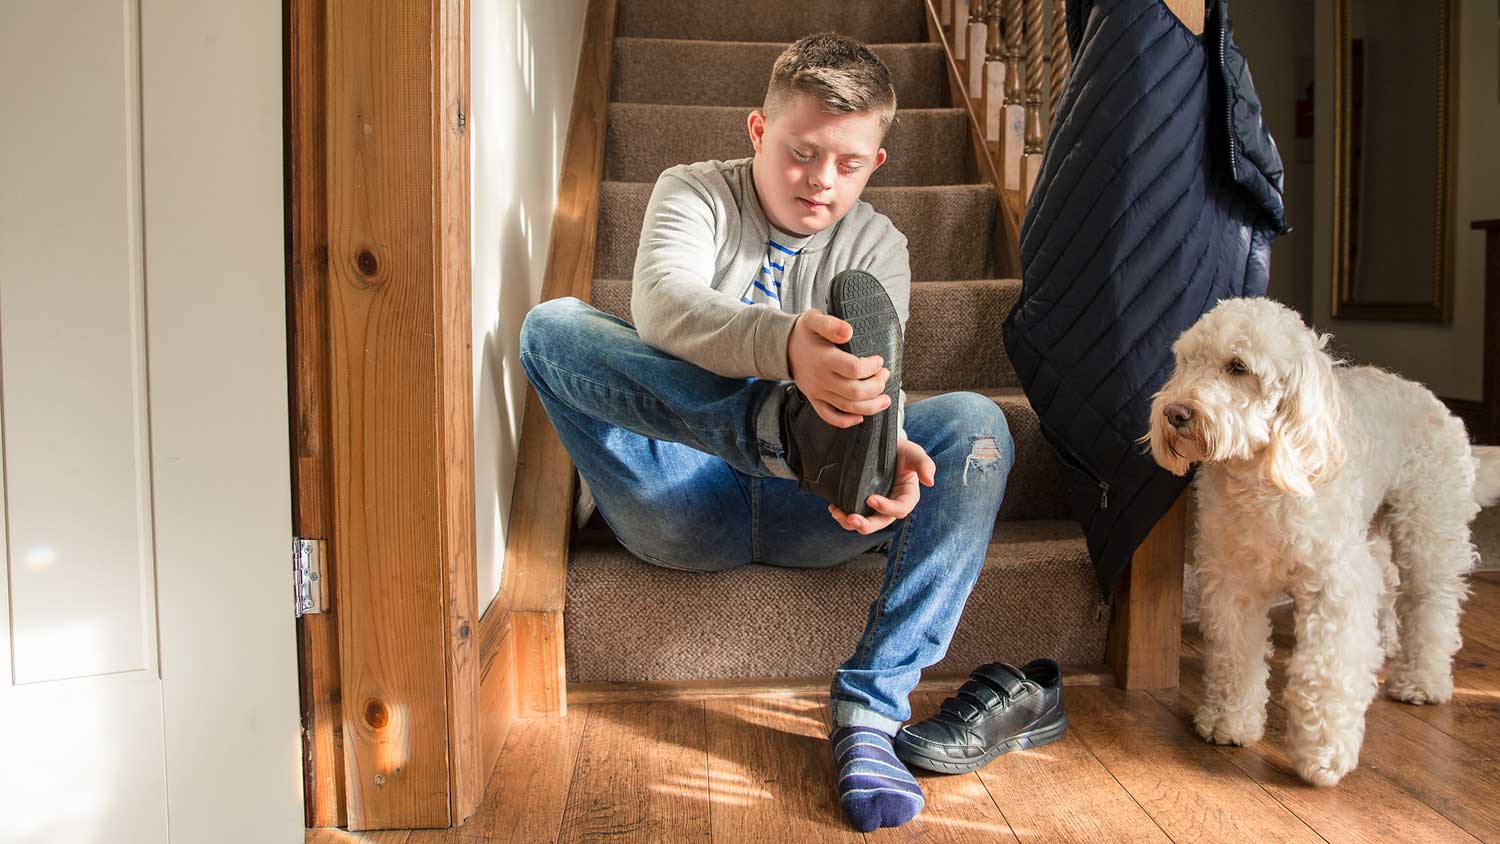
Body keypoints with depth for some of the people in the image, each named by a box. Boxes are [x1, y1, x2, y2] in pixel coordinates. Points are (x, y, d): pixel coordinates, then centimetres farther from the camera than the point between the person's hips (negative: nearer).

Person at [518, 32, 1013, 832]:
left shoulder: (877, 245, 10)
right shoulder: (693, 192, 3)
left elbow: (876, 377, -9)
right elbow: (661, 304, -21)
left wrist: (883, 446, -36)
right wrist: (786, 346, -44)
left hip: (807, 509, 2)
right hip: (685, 508, -1)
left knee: (974, 426, -22)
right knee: (551, 325, -20)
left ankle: (869, 707, -27)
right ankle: (782, 428, -42)